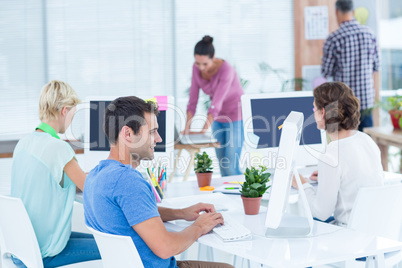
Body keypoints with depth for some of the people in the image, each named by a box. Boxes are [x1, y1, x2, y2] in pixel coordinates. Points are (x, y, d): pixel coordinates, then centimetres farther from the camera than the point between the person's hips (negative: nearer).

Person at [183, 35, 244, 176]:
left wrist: (204, 130, -40)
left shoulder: (226, 70, -28)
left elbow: (216, 103, -34)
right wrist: (187, 127, -17)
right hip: (218, 117, 6)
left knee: (231, 166, -10)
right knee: (222, 165, 7)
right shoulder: (196, 68, -9)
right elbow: (193, 99, -8)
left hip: (236, 116, -6)